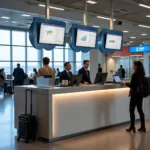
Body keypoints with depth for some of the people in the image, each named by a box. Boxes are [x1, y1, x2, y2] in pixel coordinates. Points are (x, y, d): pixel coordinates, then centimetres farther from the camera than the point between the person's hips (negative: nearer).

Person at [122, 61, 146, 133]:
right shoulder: (142, 74, 7)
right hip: (140, 94, 8)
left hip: (135, 94, -8)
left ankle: (132, 127, 6)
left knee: (132, 111, 2)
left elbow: (132, 86, -17)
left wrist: (125, 83, -1)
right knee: (140, 110, 13)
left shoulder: (135, 74, -17)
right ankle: (143, 127, 16)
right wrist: (129, 83, 21)